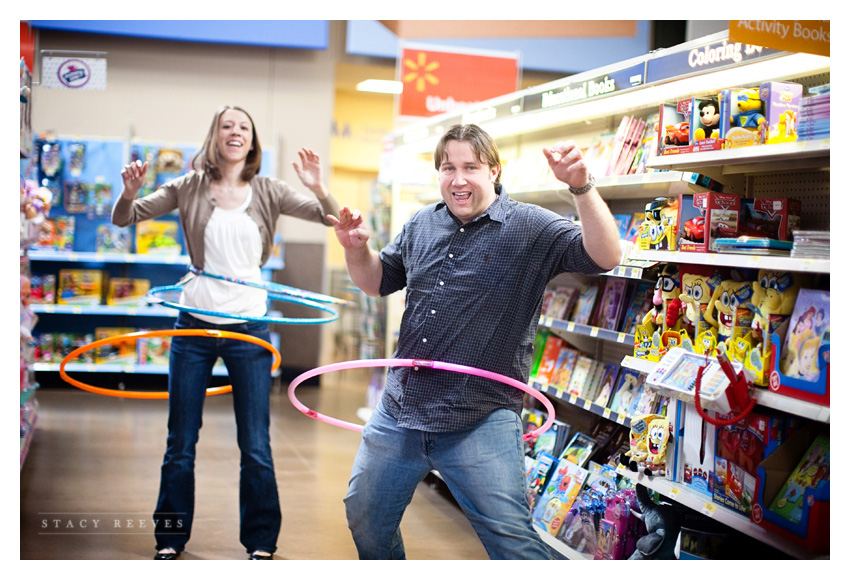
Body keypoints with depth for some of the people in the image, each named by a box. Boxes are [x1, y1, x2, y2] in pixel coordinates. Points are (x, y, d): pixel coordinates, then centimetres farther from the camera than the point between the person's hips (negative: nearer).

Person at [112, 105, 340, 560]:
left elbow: (331, 219, -2)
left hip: (248, 328, 0)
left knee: (256, 447, 3)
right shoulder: (190, 188, 2)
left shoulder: (268, 193, 2)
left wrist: (318, 188, -22)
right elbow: (124, 218, 1)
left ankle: (261, 543, 19)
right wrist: (129, 192, -21)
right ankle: (171, 539, 24)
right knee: (181, 444, 9)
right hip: (194, 324, 0)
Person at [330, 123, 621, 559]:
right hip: (399, 413, 6)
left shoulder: (530, 229, -8)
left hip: (480, 423, -5)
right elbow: (378, 281, 21)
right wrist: (357, 249, 0)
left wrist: (582, 188, -35)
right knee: (365, 517, 19)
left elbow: (604, 257, -21)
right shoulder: (421, 226, 9)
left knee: (513, 541, -8)